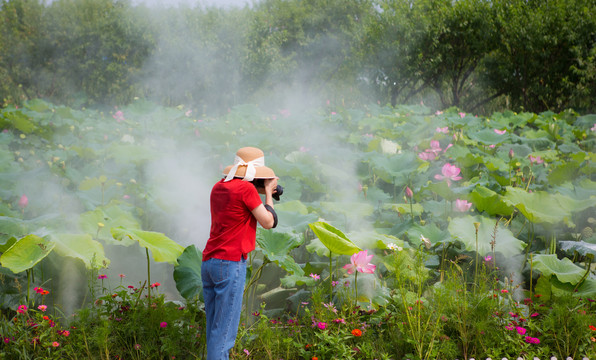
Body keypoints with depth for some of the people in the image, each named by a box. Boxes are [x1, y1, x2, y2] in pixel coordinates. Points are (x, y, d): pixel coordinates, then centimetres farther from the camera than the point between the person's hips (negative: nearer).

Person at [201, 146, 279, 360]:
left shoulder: (218, 187, 12)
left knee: (213, 328, 13)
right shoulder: (246, 188, -12)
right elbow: (268, 222, -7)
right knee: (224, 330, -5)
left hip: (209, 262, 8)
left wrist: (259, 193, 16)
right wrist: (268, 193, 5)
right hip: (230, 263, -8)